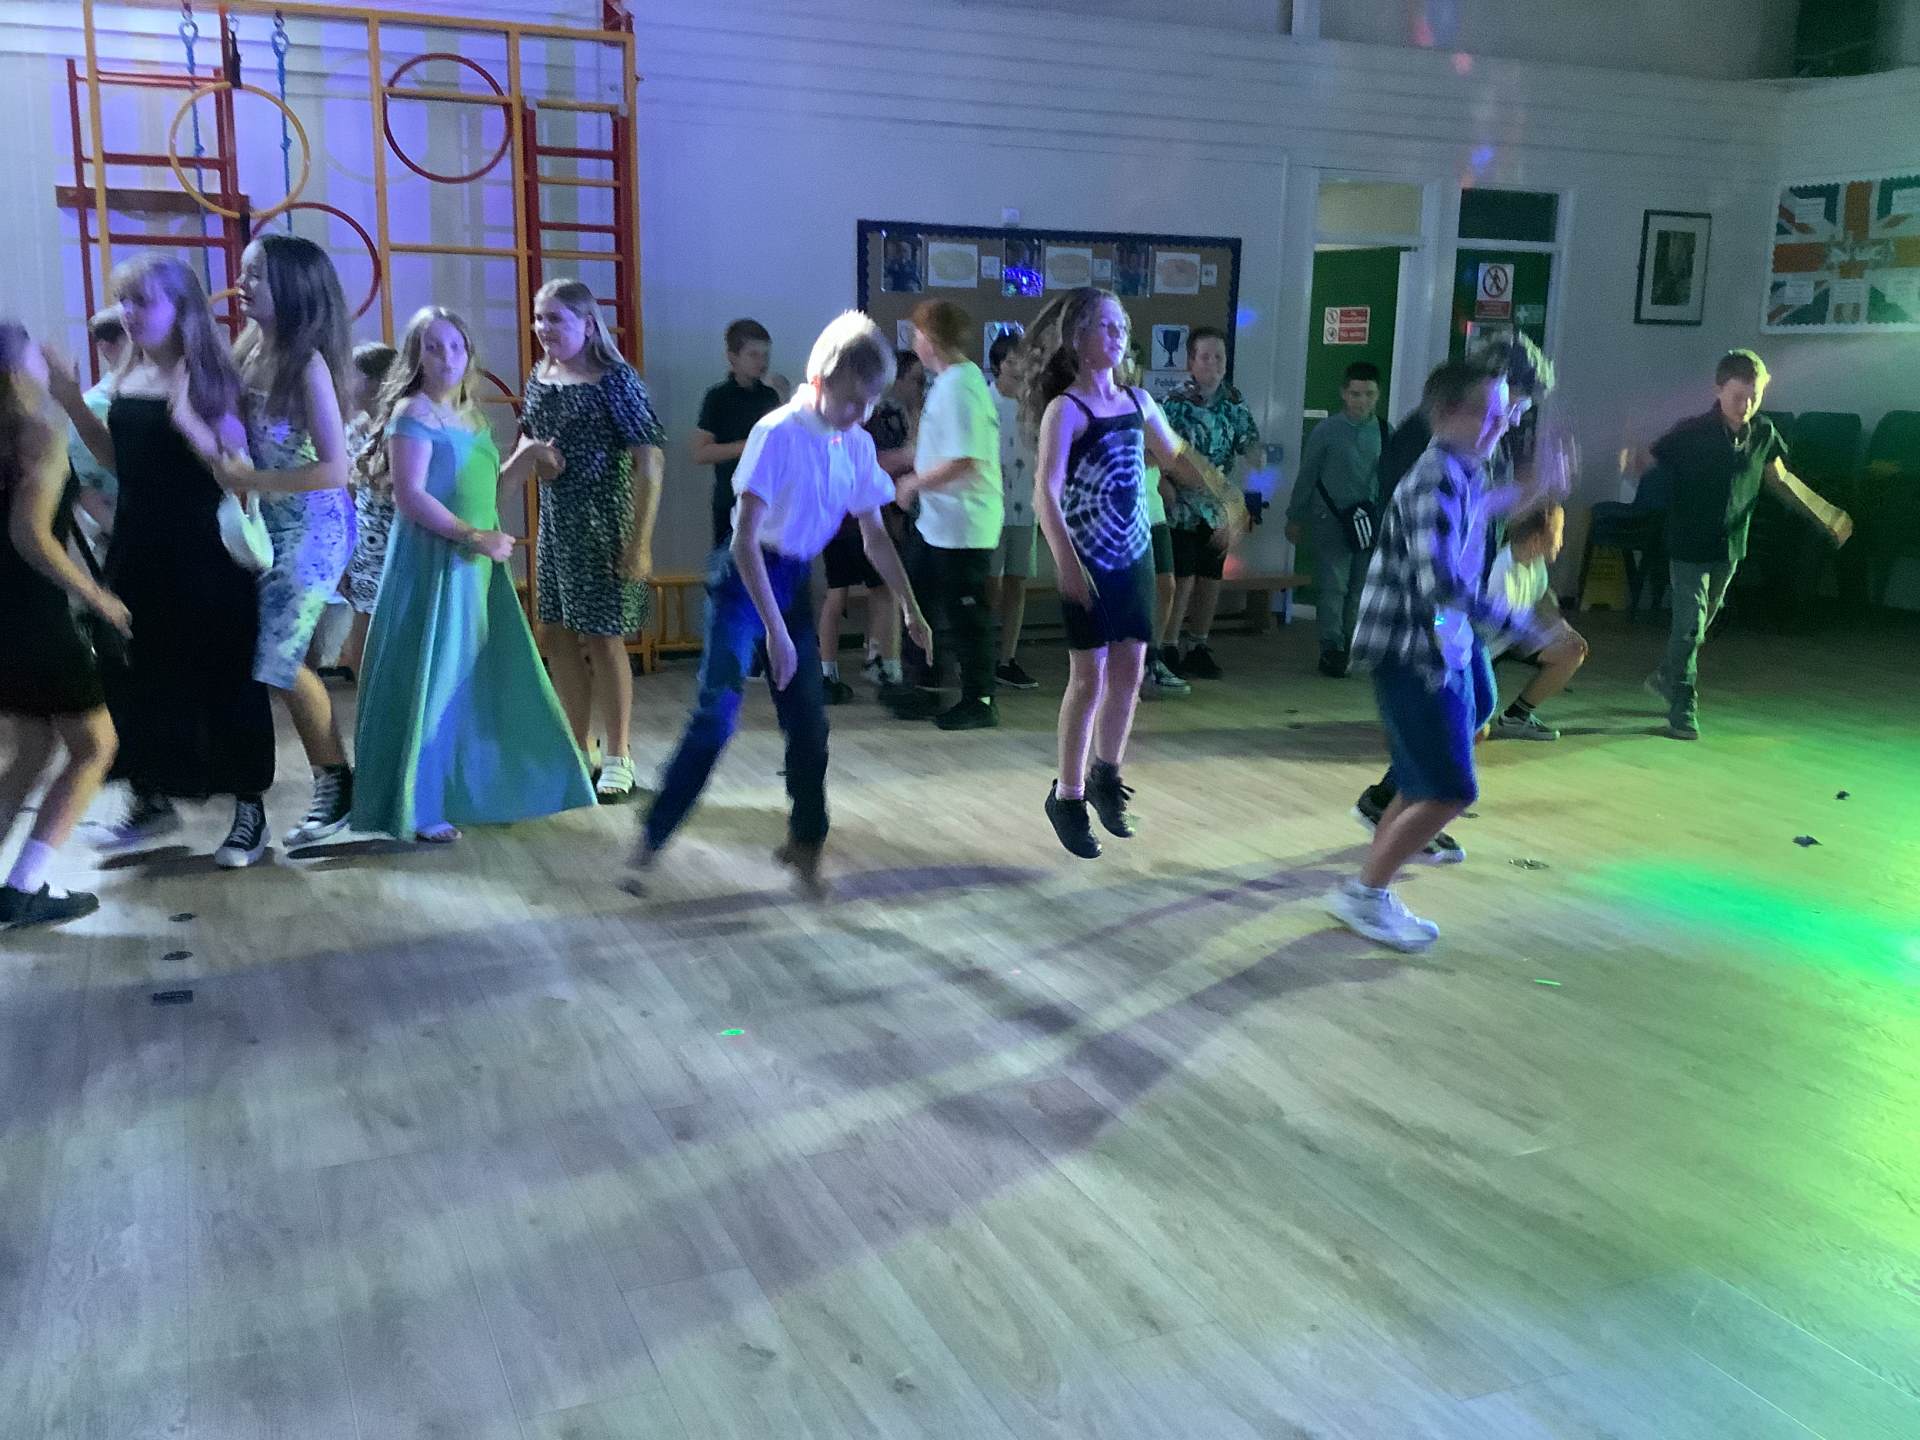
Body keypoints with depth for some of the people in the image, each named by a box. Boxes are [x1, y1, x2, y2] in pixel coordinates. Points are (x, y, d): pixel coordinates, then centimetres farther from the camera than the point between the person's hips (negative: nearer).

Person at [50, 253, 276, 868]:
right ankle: (153, 799, 30)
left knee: (222, 679, 1)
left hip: (203, 554, -7)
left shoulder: (207, 377, -11)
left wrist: (187, 420, -30)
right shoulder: (128, 377, 8)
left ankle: (250, 811, 12)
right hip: (137, 547, 7)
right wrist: (73, 404, 7)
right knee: (136, 676, 13)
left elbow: (236, 471, -16)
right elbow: (119, 460, 17)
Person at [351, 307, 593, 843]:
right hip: (432, 563, -8)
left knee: (482, 681, 12)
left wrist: (525, 459, 7)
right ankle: (417, 809, 3)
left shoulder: (471, 415, 15)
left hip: (477, 565, 8)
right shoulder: (413, 412, -9)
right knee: (431, 681, -4)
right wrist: (473, 536, -22)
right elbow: (410, 496, -18)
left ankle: (478, 791, 23)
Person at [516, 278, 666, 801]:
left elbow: (650, 459, -15)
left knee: (601, 638, -1)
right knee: (558, 636, 10)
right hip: (554, 523, 7)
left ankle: (618, 758, 13)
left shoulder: (615, 379, -12)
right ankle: (579, 749, 24)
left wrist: (640, 541, -19)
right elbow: (526, 443, 22)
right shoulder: (539, 379, 8)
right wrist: (532, 455, -4)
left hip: (603, 525, -7)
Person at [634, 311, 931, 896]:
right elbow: (745, 540, -24)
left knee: (808, 721, 9)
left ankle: (805, 840, 27)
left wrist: (910, 608, 10)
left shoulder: (857, 445, 0)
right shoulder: (780, 433, -20)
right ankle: (651, 838, 0)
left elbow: (875, 536, 12)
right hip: (744, 579, -6)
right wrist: (775, 629, -26)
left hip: (796, 582, 6)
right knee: (717, 714, -13)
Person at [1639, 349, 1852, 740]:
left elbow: (1778, 478, 12)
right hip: (1689, 543, -5)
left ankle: (1666, 678, 40)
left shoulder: (1764, 434, -3)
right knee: (1689, 624, -8)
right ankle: (1682, 708, 3)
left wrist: (1825, 515, 14)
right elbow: (1647, 463, -18)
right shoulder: (1691, 433, -18)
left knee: (1703, 622, 19)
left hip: (1731, 545, 5)